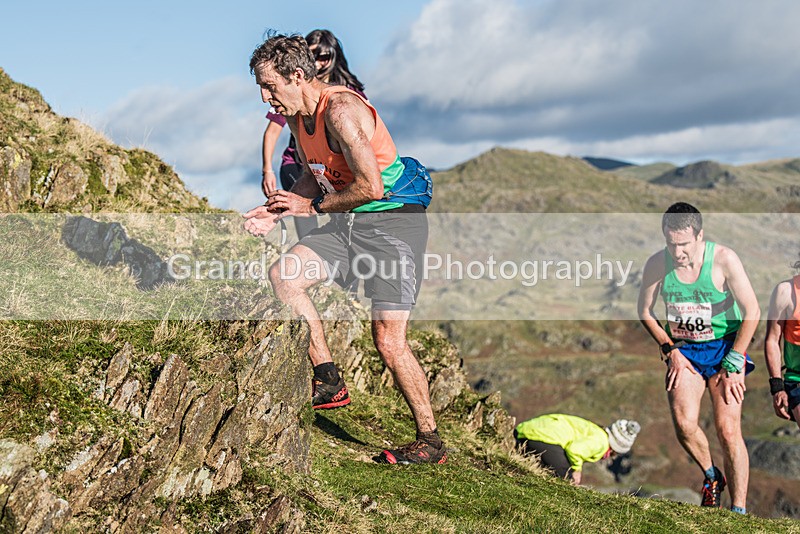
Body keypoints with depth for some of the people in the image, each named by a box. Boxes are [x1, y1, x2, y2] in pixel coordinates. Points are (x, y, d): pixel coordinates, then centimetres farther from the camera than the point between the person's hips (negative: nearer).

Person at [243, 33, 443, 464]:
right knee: (283, 274, -6)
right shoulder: (297, 116, 7)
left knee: (388, 339, -12)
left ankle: (430, 442, 2)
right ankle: (328, 383, 2)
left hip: (394, 222, -9)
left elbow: (370, 187, -26)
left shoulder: (341, 110, -22)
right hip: (348, 223, 9)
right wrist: (277, 212, 5)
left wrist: (313, 206, -12)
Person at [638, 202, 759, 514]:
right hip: (683, 351, 2)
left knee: (728, 431, -12)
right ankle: (711, 475, 13)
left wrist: (732, 365, -13)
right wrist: (670, 350, -2)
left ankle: (739, 512, -3)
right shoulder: (657, 264, -8)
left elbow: (752, 312, -11)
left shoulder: (724, 260, -16)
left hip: (724, 347, -2)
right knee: (684, 424, -17)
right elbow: (645, 311, 7)